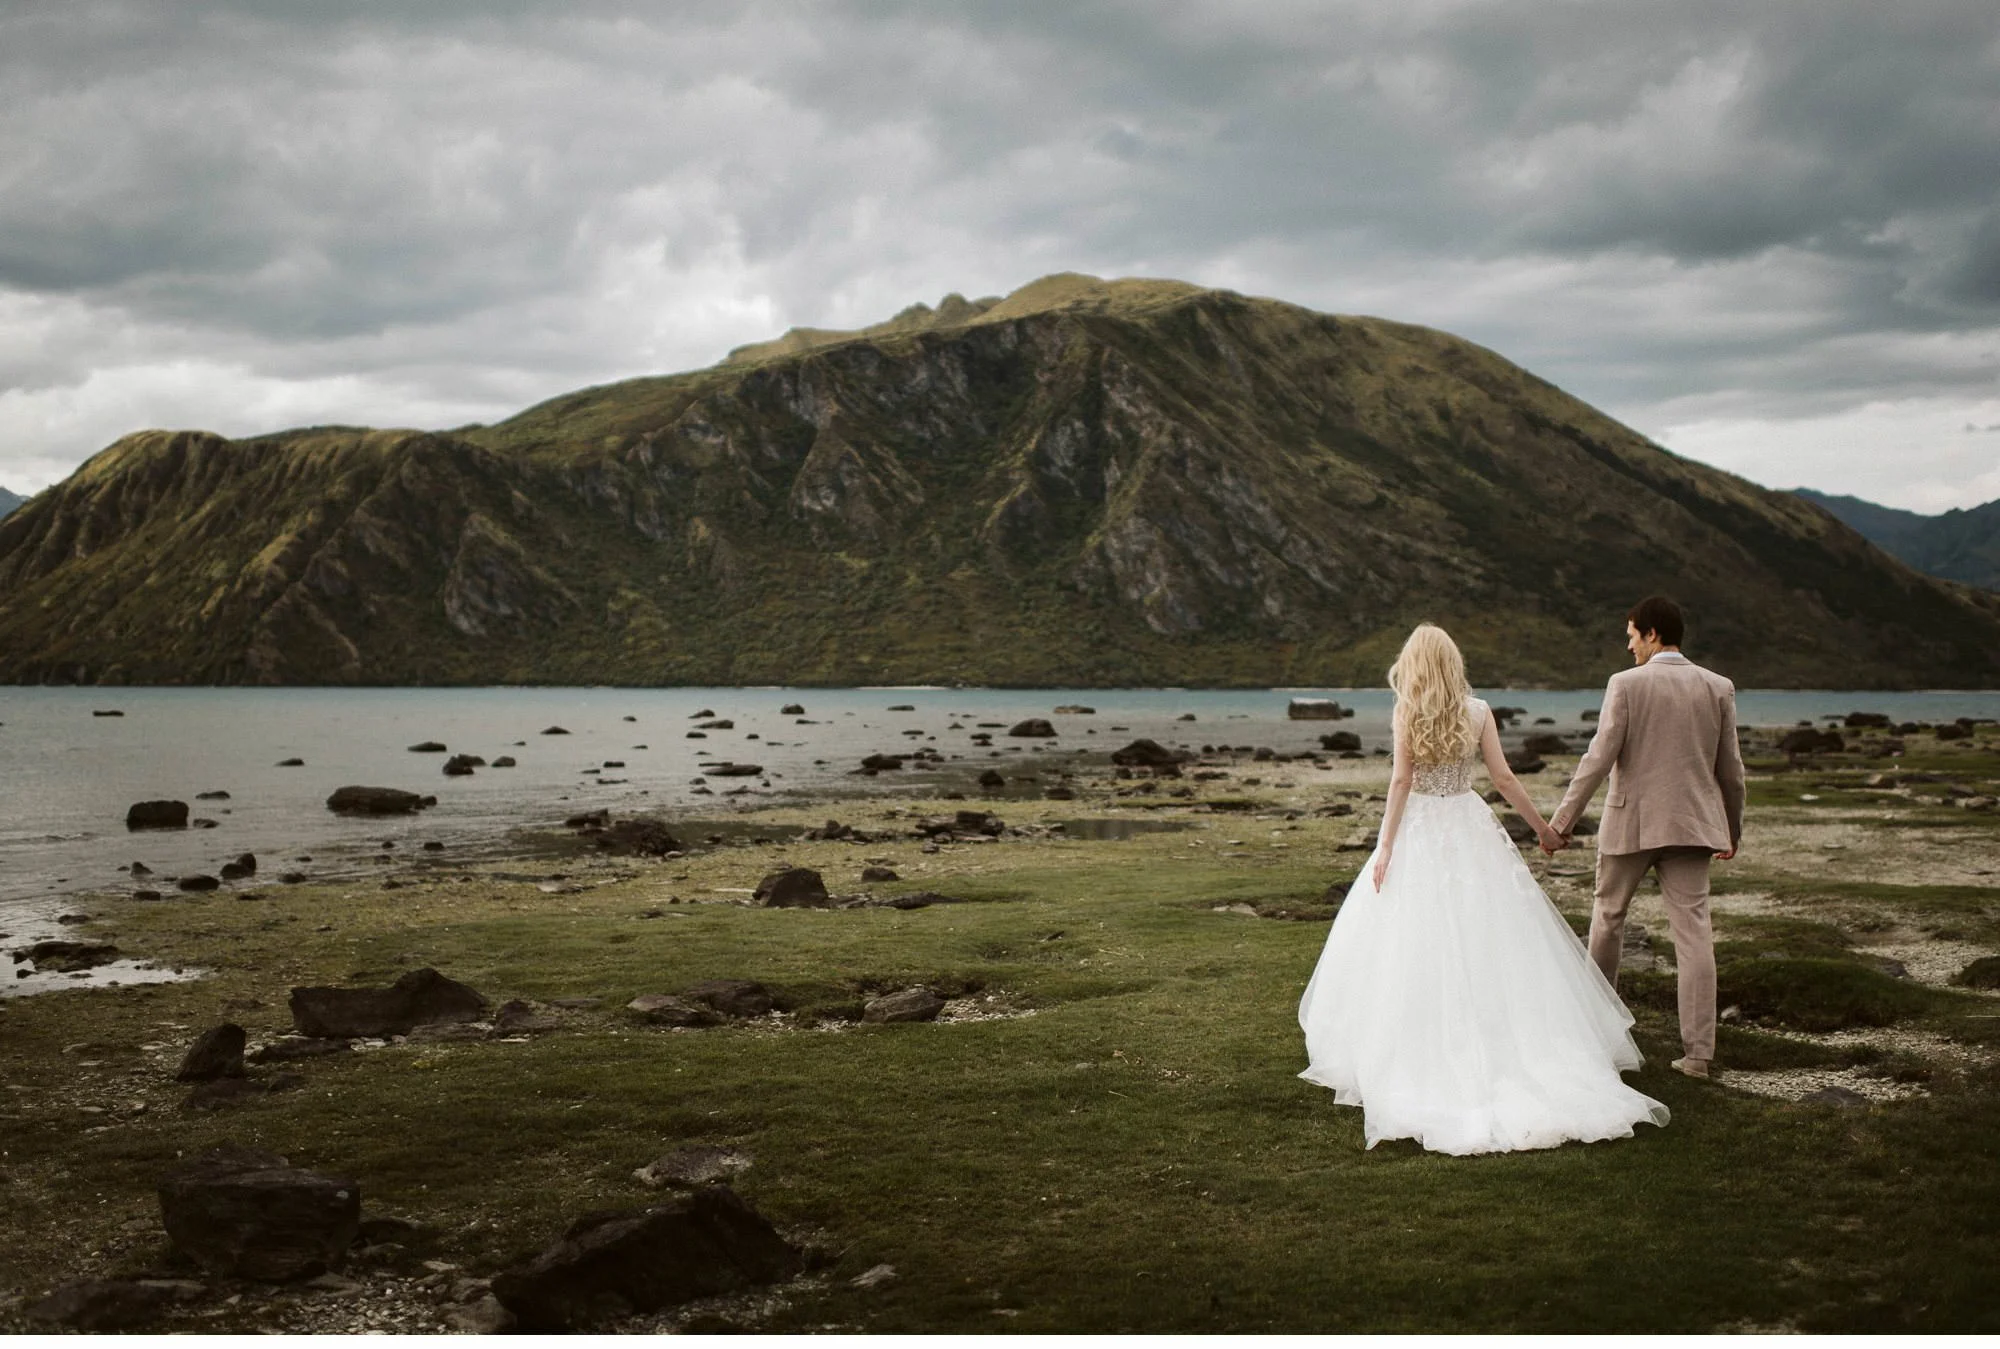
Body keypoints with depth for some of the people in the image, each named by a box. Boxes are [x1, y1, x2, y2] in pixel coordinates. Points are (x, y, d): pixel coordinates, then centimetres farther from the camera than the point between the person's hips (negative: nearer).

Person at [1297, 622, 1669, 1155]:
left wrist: (1385, 848, -10)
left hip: (1420, 832, -3)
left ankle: (1423, 1052, 3)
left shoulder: (1407, 713, -7)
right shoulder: (1478, 711, 0)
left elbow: (1401, 780, -12)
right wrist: (1542, 828, 10)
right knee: (1485, 942, 8)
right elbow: (1503, 778, 0)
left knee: (1418, 946, 2)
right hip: (1470, 830, 3)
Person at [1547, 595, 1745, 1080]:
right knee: (1693, 932, -1)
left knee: (1608, 915, 19)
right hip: (1691, 824, 3)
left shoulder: (1626, 684, -8)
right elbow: (1730, 770, 7)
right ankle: (1698, 1051, -5)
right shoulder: (1718, 688, 3)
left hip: (1631, 822, -2)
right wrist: (1732, 830, 19)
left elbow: (1600, 758, -13)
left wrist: (1562, 820, -8)